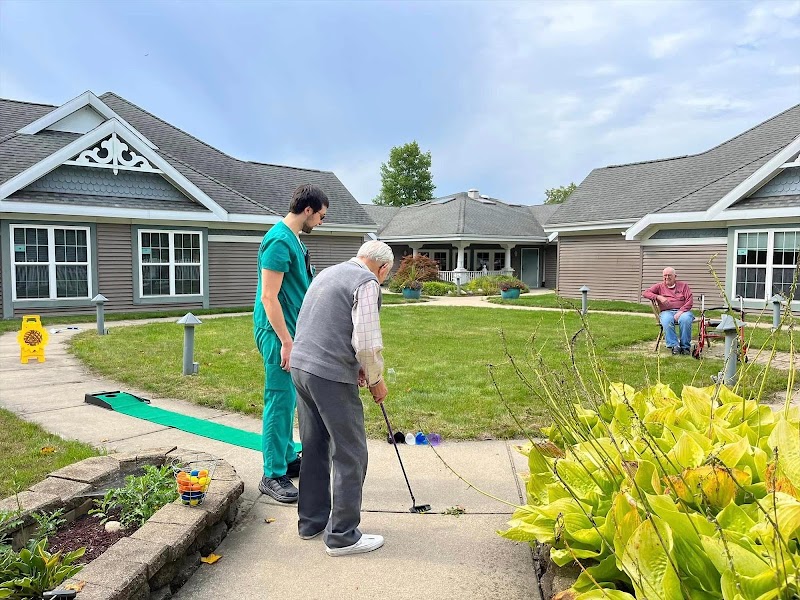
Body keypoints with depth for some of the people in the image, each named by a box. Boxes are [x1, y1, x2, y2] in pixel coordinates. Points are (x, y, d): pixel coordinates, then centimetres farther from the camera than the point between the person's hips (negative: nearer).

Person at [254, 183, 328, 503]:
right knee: (280, 401, -5)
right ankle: (273, 475, 4)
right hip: (277, 332, -10)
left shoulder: (293, 238, 13)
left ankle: (288, 458, 30)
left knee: (287, 398, 17)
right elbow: (269, 297, -21)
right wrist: (286, 342, -22)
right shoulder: (279, 240, -18)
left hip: (289, 330, 10)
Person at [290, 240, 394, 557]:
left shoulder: (329, 272, 18)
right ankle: (342, 536, 12)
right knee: (350, 455, 3)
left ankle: (312, 521, 31)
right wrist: (376, 379, -2)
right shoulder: (367, 282, -9)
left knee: (314, 449, 19)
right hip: (331, 376, -9)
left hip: (301, 365, 9)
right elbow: (367, 342, -18)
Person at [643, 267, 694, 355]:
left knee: (685, 319, -36)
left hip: (682, 311, 0)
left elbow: (689, 300, 5)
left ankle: (685, 346, -23)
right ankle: (674, 346, -32)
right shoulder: (660, 286, 18)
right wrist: (658, 297, -10)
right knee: (667, 321, -37)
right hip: (667, 311, 0)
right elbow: (645, 293, 5)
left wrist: (681, 311, -11)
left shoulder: (683, 285, 17)